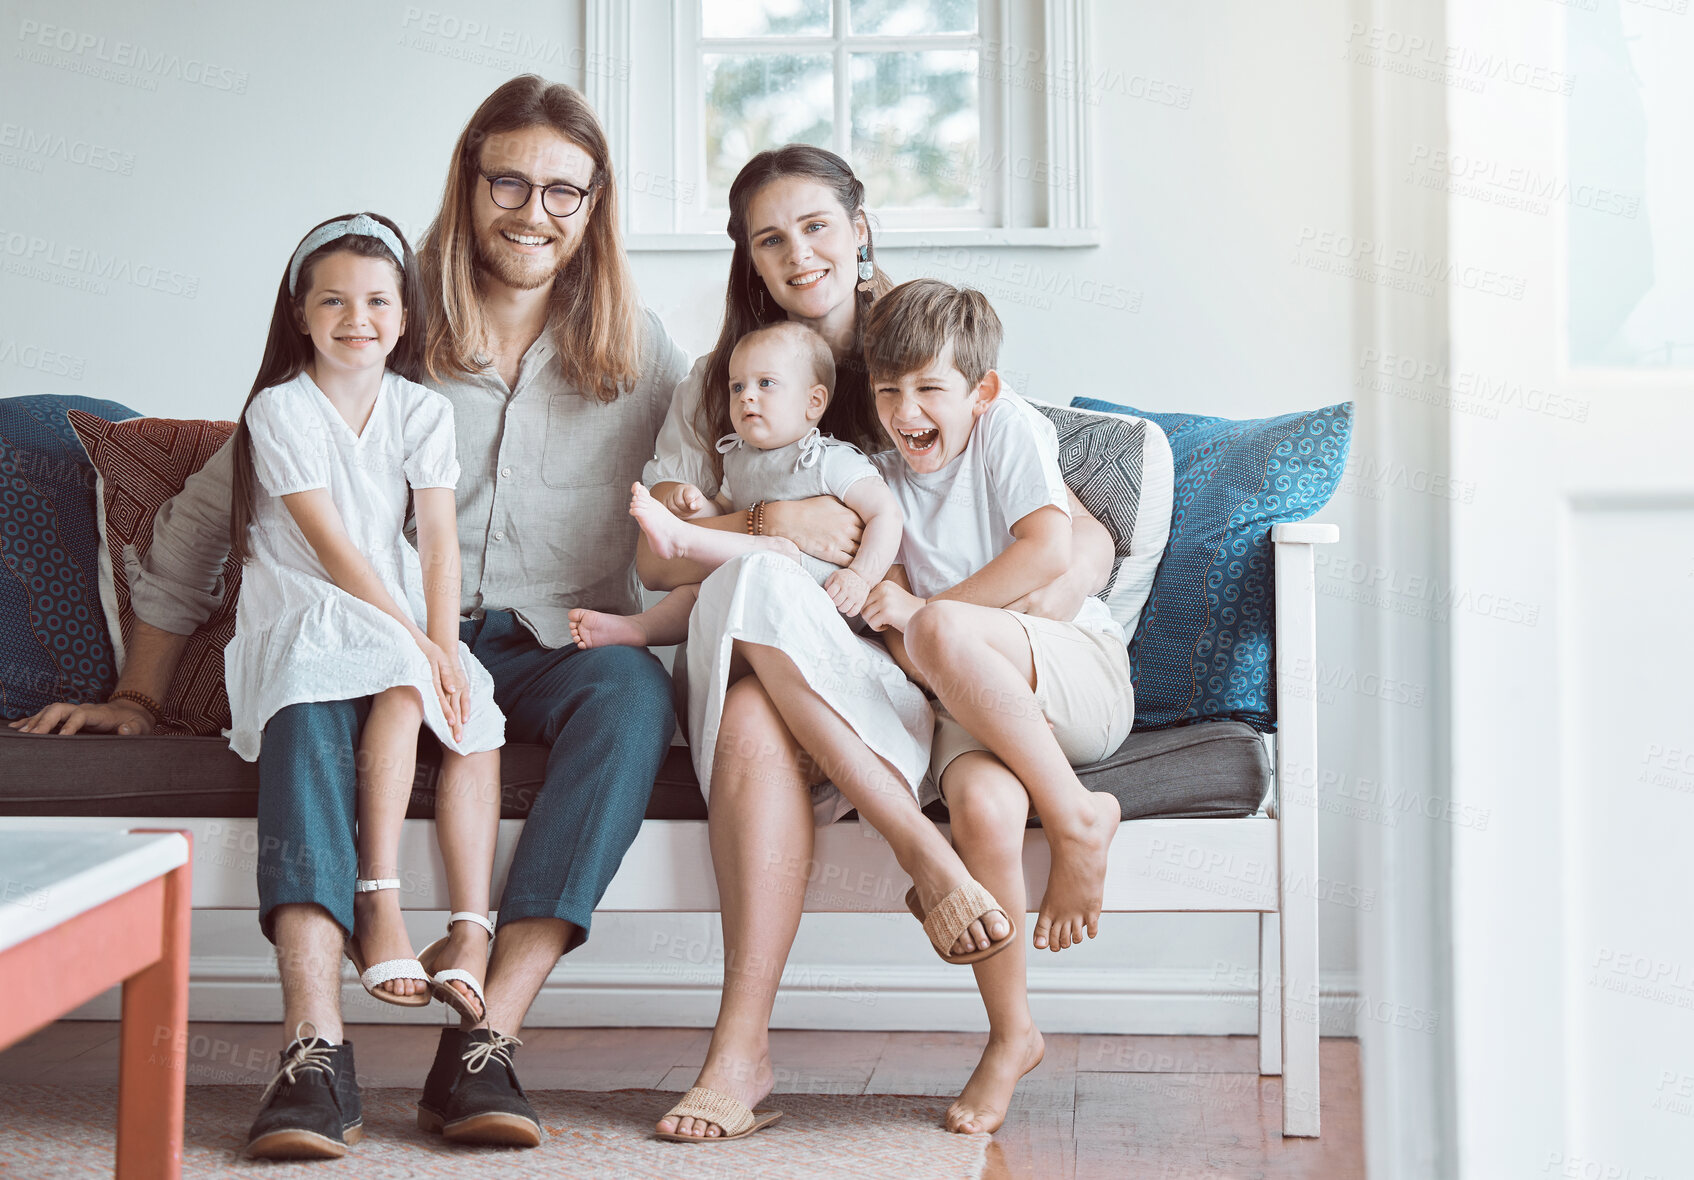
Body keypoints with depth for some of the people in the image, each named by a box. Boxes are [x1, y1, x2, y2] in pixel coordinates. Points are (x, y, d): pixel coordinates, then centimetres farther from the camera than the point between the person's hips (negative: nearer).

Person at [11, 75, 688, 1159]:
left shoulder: (637, 348, 13)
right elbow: (217, 502, 7)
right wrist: (140, 692, 3)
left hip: (554, 649, 1)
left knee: (634, 689, -34)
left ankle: (485, 1042, -39)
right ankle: (315, 1050, -45)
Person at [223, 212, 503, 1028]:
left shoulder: (423, 411, 7)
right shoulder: (280, 410, -6)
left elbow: (439, 542, -3)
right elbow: (332, 546, -14)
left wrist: (444, 646, -18)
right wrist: (414, 642, -21)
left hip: (402, 616, 5)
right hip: (304, 616, -5)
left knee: (475, 717, -22)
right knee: (403, 685, -33)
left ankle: (469, 927, -26)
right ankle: (378, 901, -34)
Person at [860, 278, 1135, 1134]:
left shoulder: (1009, 425, 3)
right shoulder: (886, 476, 17)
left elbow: (1049, 548, -12)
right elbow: (893, 614, 12)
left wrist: (924, 615, -11)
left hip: (1083, 675, -3)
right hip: (977, 706, 4)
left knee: (945, 632, -35)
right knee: (982, 806, -32)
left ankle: (1077, 816, -21)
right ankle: (1010, 1036, -15)